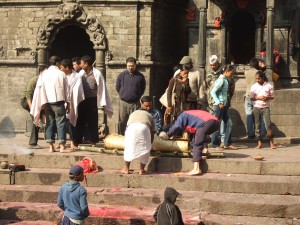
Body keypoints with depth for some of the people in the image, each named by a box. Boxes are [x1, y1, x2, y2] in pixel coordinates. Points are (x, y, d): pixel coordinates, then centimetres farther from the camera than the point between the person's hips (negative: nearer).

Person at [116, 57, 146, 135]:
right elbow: (117, 87, 13)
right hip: (123, 103, 1)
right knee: (122, 122, 6)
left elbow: (143, 89, 12)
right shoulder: (122, 75, 1)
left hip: (135, 103, -1)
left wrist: (137, 96, 11)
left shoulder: (140, 76, 0)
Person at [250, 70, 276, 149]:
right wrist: (258, 98, -16)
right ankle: (259, 143, 7)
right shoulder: (254, 86, 3)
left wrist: (267, 97, -15)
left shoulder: (269, 86, 0)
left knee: (268, 124, -8)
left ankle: (271, 143, -5)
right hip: (256, 107, 2)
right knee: (257, 125, 2)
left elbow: (272, 97, 5)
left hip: (265, 107, -2)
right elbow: (251, 98, 2)